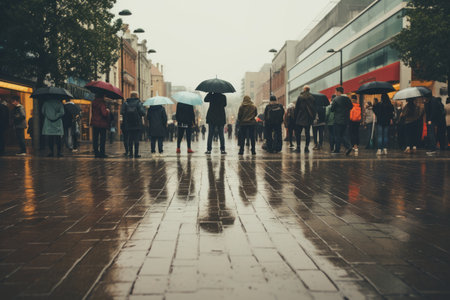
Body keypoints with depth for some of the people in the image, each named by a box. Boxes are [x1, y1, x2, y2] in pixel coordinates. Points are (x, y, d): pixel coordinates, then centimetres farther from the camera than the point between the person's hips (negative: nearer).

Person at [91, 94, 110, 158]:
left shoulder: (93, 103, 4)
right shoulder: (102, 103, -16)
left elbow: (92, 112, 11)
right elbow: (104, 113, -20)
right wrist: (107, 110, -5)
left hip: (94, 123, 6)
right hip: (102, 124, -5)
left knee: (95, 139, 10)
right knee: (102, 139, 4)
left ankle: (96, 153, 13)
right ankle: (102, 153, 5)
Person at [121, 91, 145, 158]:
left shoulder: (126, 103, 3)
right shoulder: (138, 103, -6)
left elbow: (122, 112, -4)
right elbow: (143, 113, -12)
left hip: (128, 125, 3)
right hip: (137, 125, -3)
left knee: (130, 139, 10)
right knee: (136, 139, 2)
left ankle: (130, 153, 9)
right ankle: (136, 154, 0)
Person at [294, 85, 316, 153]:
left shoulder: (300, 97, -6)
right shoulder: (312, 97, 3)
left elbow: (296, 108, -5)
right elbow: (314, 108, 6)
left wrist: (295, 117, 2)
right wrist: (313, 117, 12)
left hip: (300, 118, -3)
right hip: (308, 119, 3)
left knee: (298, 133, 4)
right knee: (307, 133, 8)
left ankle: (298, 147, -2)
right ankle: (306, 147, 5)